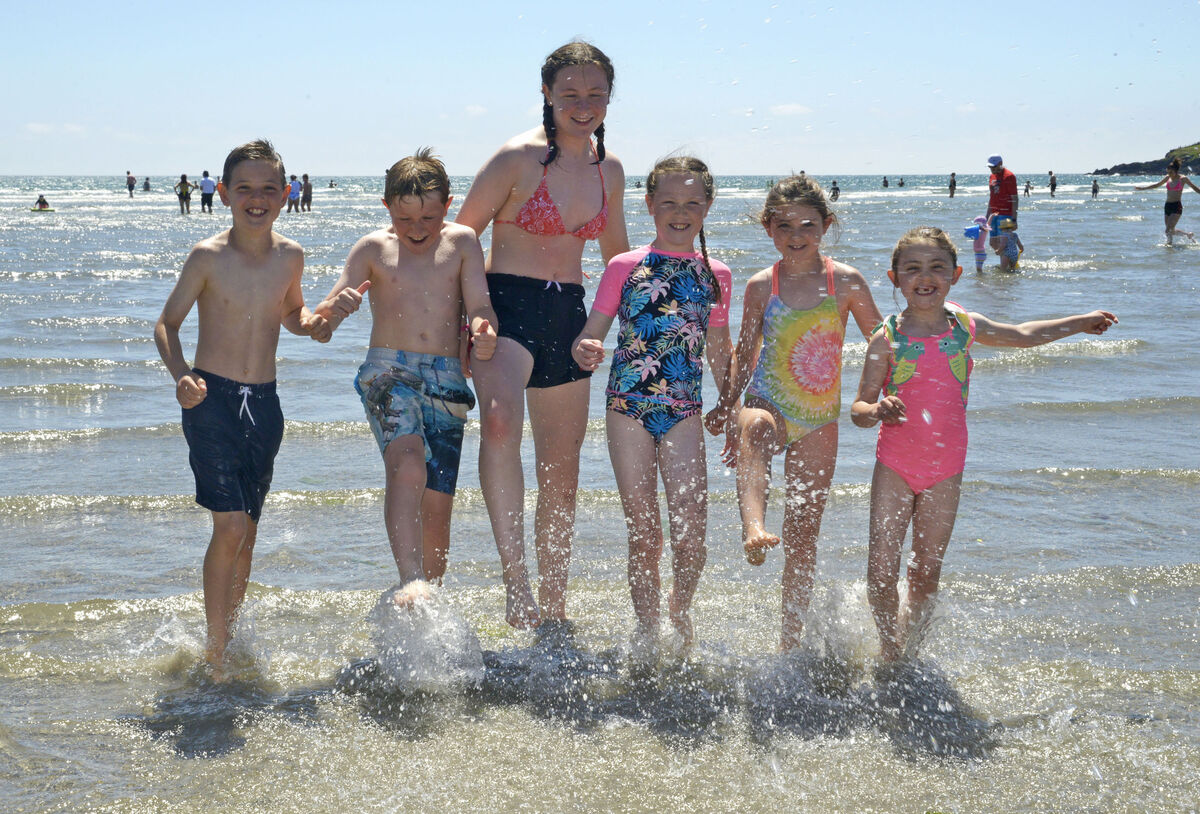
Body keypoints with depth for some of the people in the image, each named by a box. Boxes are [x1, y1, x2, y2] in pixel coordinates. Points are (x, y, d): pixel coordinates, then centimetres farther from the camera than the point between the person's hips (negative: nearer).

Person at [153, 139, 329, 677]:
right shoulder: (208, 257, -8)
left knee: (247, 530, 11)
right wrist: (180, 374, -19)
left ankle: (231, 631, 28)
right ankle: (215, 648, 0)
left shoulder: (290, 256, 4)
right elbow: (167, 324, -2)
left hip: (264, 403, 4)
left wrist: (311, 324, 0)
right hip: (212, 400, -4)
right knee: (229, 526, -13)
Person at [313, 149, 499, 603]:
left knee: (437, 507, 1)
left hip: (447, 381, 2)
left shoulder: (462, 243, 8)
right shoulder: (374, 250, 6)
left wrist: (484, 332, -25)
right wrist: (336, 309, -23)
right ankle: (411, 580, -42)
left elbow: (480, 306, 0)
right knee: (408, 460, -31)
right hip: (389, 373, -2)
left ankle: (429, 604, 19)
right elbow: (318, 322, 2)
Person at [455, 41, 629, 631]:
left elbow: (618, 258, 22)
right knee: (500, 422, -35)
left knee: (562, 476, 10)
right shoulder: (518, 158, -9)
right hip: (507, 306, -6)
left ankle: (553, 612, 24)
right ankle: (515, 581, -41)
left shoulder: (609, 171, 8)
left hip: (568, 316, 6)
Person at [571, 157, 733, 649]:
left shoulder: (716, 276, 10)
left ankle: (680, 612, 18)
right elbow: (589, 337, 3)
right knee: (644, 532, 2)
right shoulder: (625, 268, 4)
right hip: (628, 406, -1)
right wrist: (586, 352, -20)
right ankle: (647, 628, 19)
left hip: (684, 410, 1)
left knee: (691, 530, -9)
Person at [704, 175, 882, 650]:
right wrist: (725, 407, 1)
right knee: (754, 430, -40)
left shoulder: (846, 282, 0)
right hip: (769, 407, -1)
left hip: (820, 420, 1)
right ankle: (754, 528, -62)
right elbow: (745, 355, 9)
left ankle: (791, 638, 13)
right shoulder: (761, 287, 1)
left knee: (803, 534, 2)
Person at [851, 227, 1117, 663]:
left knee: (926, 573, 5)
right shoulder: (887, 340, -9)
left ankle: (911, 650, 23)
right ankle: (888, 646, 15)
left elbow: (1022, 335, 21)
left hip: (945, 469, 2)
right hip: (894, 465, -2)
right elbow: (859, 408, -9)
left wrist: (1082, 322, 26)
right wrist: (876, 410, -32)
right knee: (881, 569, -8)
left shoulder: (965, 328, 2)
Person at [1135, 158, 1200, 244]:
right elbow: (1156, 185, 23)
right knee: (1172, 231, 11)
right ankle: (1189, 234, 32)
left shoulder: (1183, 179, -5)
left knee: (1169, 230, -16)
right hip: (1167, 206, 6)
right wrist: (1142, 188, 24)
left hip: (1176, 206, -6)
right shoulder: (1167, 178, 9)